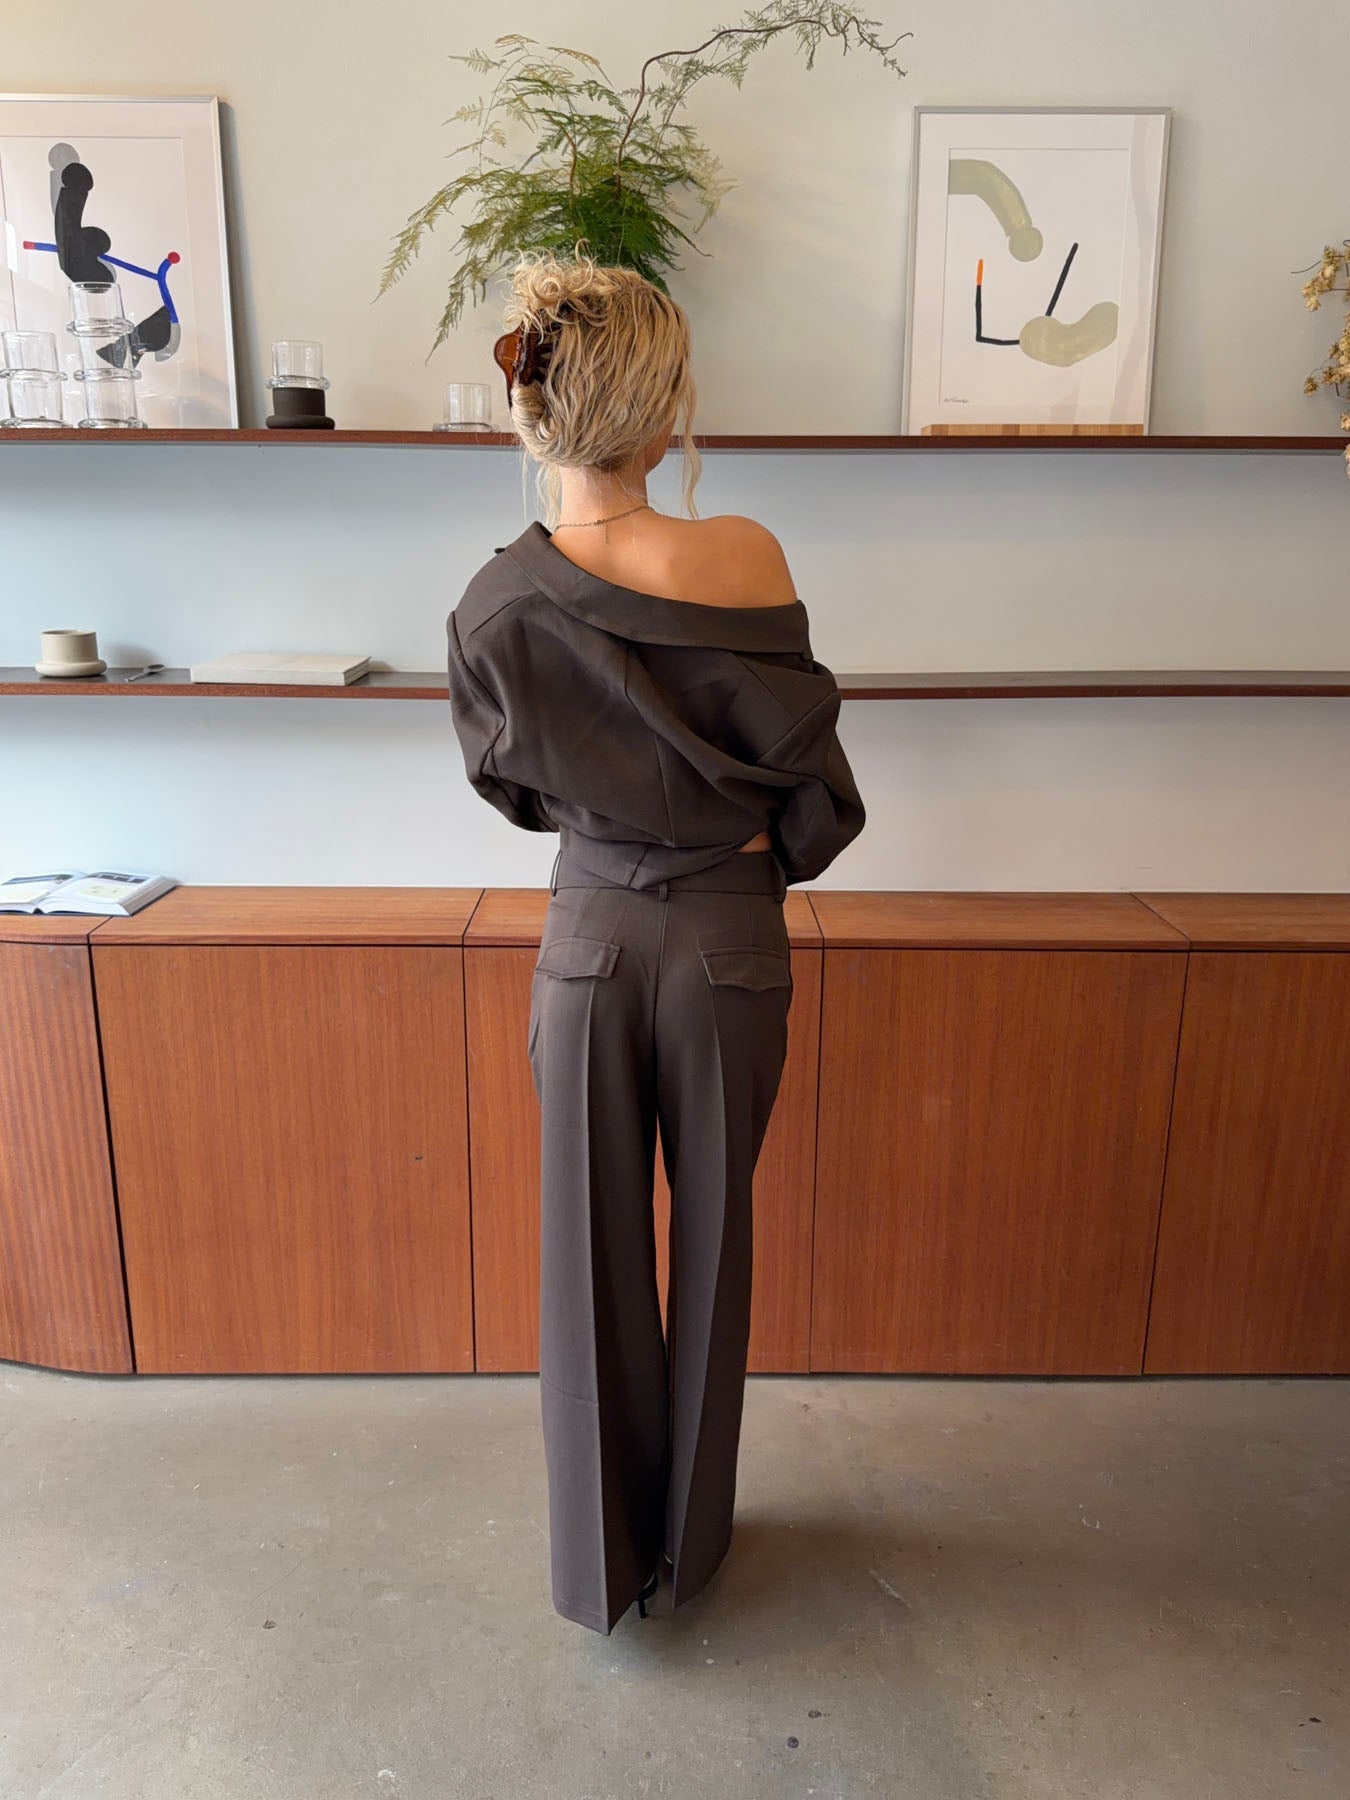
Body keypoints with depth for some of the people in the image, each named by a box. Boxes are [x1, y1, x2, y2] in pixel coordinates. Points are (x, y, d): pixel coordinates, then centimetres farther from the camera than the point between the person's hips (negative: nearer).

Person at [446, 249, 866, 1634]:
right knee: (711, 1236, 18)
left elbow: (509, 784, 6)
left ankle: (603, 1562, 35)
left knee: (592, 1249, 16)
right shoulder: (744, 562, -17)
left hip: (589, 941, 1)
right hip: (728, 946, -1)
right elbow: (815, 791, -10)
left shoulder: (492, 606, -10)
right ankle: (694, 1535, 39)